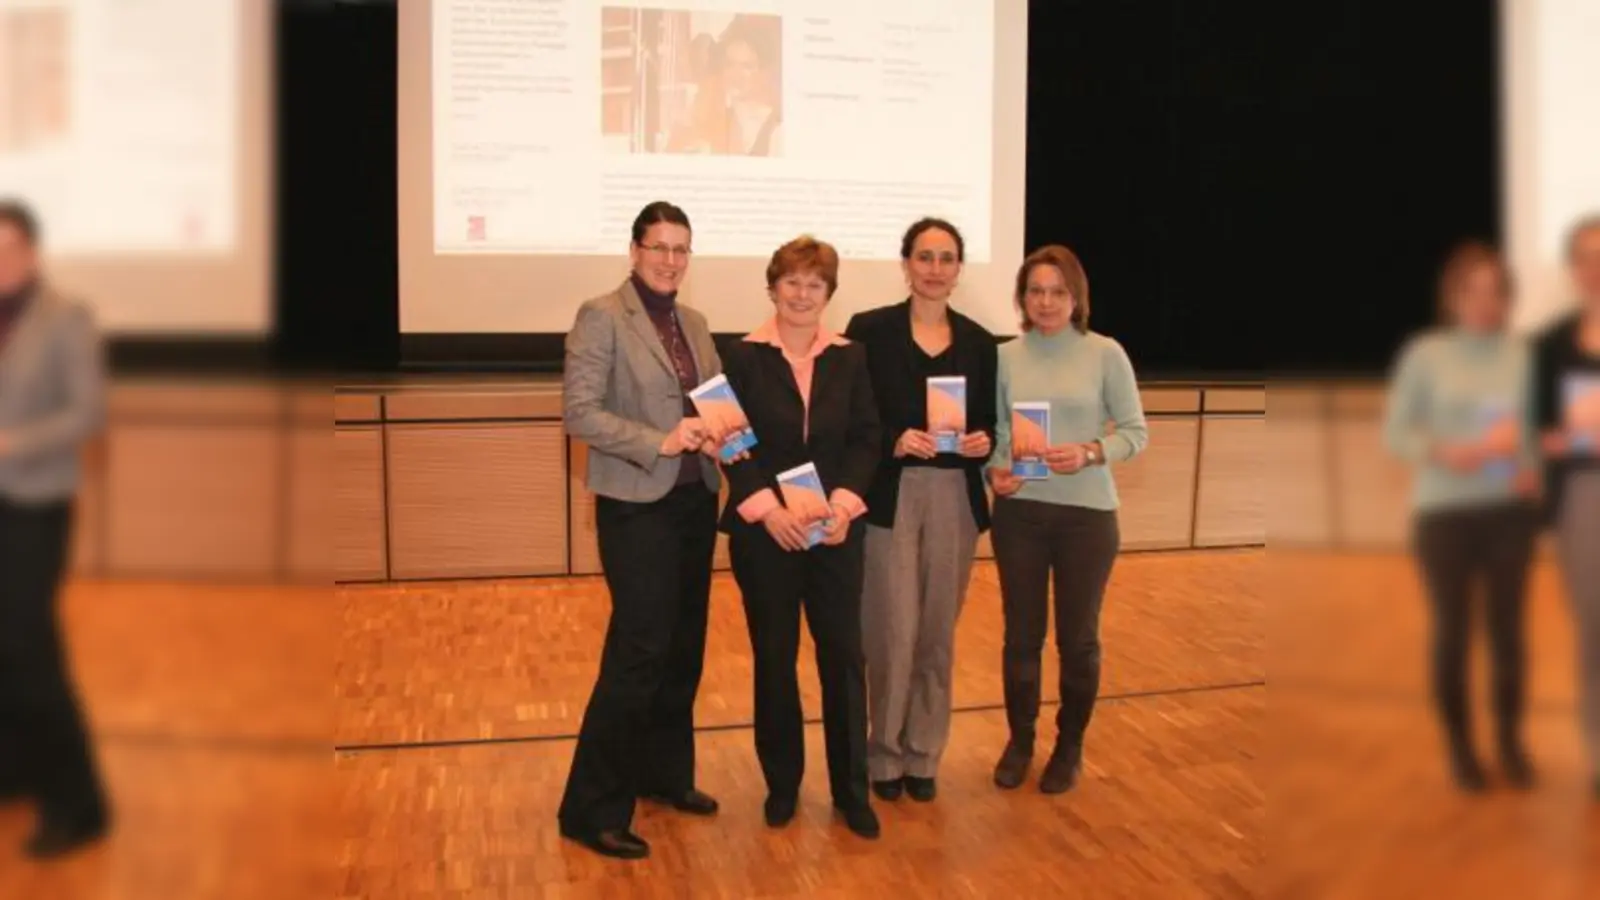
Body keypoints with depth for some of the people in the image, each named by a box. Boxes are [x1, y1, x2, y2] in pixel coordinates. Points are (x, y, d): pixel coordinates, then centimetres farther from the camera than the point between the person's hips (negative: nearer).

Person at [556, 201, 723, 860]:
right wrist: (660, 441, -23)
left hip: (694, 501, 7)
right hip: (637, 506, -7)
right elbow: (580, 413, -16)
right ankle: (593, 808, 5)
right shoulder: (601, 316, -9)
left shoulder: (693, 323, 12)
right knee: (638, 652, -7)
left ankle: (665, 772, 32)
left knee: (684, 649, 14)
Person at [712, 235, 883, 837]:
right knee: (774, 658, 8)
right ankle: (782, 783, 23)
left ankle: (851, 789, 15)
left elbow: (865, 440, 2)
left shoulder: (849, 358, 6)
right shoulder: (744, 357, -1)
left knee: (844, 655, 3)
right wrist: (767, 507, -17)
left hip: (835, 528, 2)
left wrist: (843, 502, -13)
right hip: (764, 531, -1)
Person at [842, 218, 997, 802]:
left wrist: (984, 442, -8)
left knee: (938, 634, 10)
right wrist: (894, 440, -20)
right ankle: (885, 756, 15)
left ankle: (923, 755, 23)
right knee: (893, 633, -3)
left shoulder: (978, 341, 9)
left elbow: (988, 423, 13)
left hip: (956, 500, 4)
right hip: (889, 497, -3)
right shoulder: (870, 329, -2)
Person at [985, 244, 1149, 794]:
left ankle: (1070, 746, 29)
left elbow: (1136, 432, -2)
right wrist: (994, 472, -14)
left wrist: (1090, 453, -19)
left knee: (1077, 638, 10)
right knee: (1022, 635, 10)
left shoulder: (1106, 354, -5)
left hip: (1087, 514, -1)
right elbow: (992, 431, 5)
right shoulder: (1006, 356, 1)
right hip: (1019, 511, 2)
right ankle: (1019, 740, 30)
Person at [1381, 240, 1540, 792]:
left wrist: (1533, 463, -12)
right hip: (1443, 511, -1)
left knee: (1508, 626, 7)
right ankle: (1459, 746, 21)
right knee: (1452, 629, 6)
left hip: (1509, 509, 1)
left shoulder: (1523, 353, 0)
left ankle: (1510, 741, 25)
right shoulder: (1426, 353, -3)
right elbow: (1394, 431, -1)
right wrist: (1442, 451, -18)